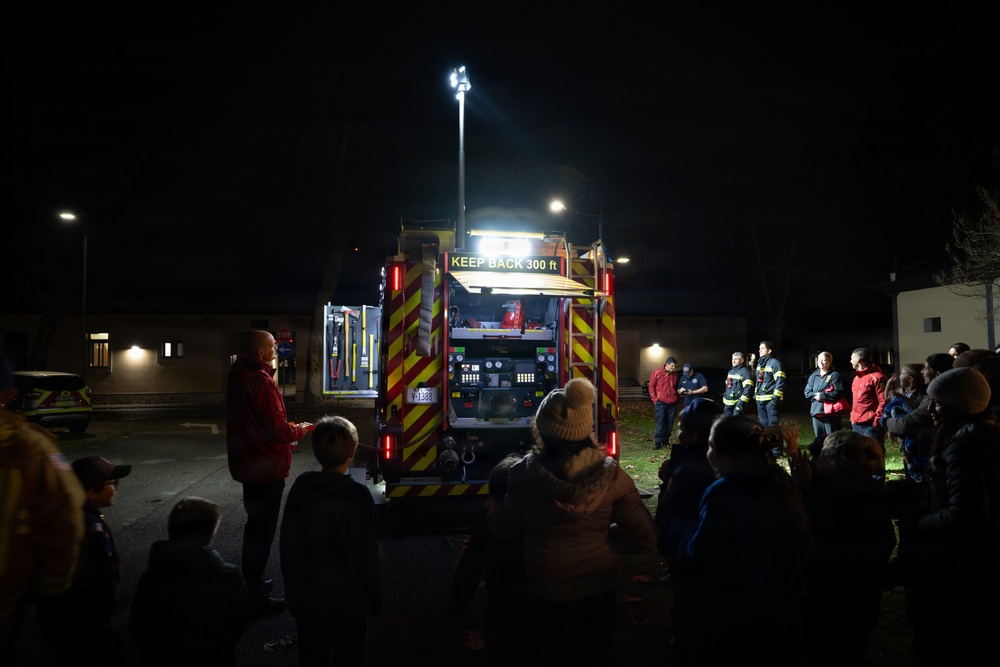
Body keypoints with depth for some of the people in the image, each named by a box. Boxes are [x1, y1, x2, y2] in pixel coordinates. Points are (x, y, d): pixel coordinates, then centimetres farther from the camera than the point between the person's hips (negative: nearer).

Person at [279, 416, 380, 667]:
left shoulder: (299, 489, -7)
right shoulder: (356, 496, -22)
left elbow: (286, 545, 4)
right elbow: (366, 555, -17)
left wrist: (292, 585, 16)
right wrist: (373, 598, -3)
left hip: (304, 597, 5)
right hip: (346, 599, -4)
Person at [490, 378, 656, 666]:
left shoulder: (525, 474, -21)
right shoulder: (611, 475, -17)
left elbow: (503, 528, -8)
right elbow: (645, 539, -12)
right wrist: (606, 535, 2)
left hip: (544, 595, -1)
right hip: (598, 592, 2)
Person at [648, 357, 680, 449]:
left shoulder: (676, 374, 7)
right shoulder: (657, 373, -3)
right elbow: (651, 386, 0)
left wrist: (676, 398, 10)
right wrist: (654, 399, -4)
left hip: (672, 403, 4)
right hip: (661, 402, -4)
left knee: (669, 423, 5)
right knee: (660, 422, -6)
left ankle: (665, 440, 15)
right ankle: (658, 441, 0)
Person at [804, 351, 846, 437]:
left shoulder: (835, 375, -4)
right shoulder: (813, 376, 14)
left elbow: (838, 393, -13)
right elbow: (807, 392, 10)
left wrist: (822, 396, -13)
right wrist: (815, 395, -9)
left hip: (830, 413, -6)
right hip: (816, 412, 6)